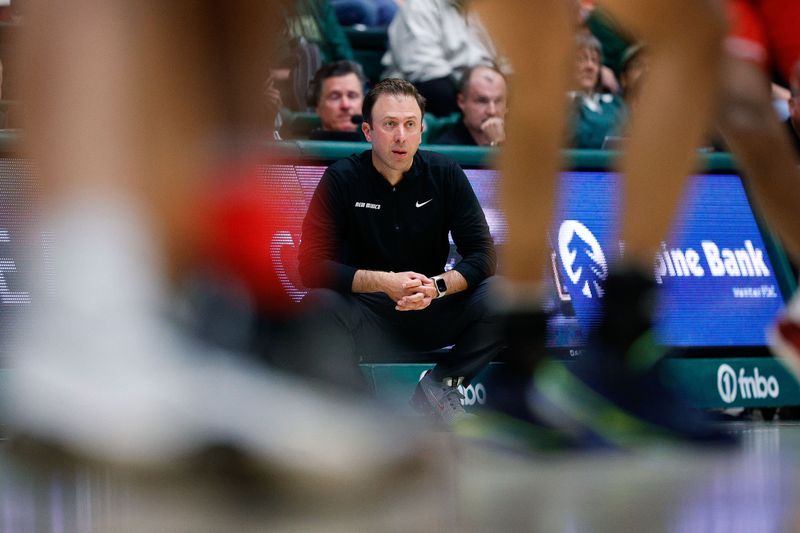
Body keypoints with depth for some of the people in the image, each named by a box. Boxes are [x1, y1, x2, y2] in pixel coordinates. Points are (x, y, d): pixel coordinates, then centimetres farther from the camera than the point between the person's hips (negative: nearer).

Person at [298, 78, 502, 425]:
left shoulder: (444, 175, -1)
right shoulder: (341, 179, -6)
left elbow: (482, 256, -5)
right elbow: (311, 265, -14)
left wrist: (438, 286, -26)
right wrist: (384, 282, -28)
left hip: (431, 313, 2)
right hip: (366, 314, -2)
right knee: (318, 307, -36)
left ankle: (440, 386, -11)